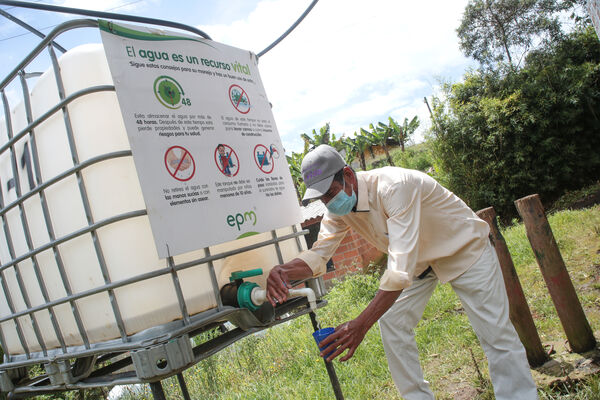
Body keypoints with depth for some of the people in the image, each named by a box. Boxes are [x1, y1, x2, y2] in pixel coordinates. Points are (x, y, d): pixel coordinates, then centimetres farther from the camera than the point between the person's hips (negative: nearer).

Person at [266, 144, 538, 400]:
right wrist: (283, 272, -37)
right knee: (391, 322, -1)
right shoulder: (338, 207, -14)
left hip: (464, 248, -6)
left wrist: (361, 324, -49)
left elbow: (401, 266, -44)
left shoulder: (393, 186, -39)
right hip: (419, 261, 7)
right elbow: (319, 253, -14)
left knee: (496, 334, -6)